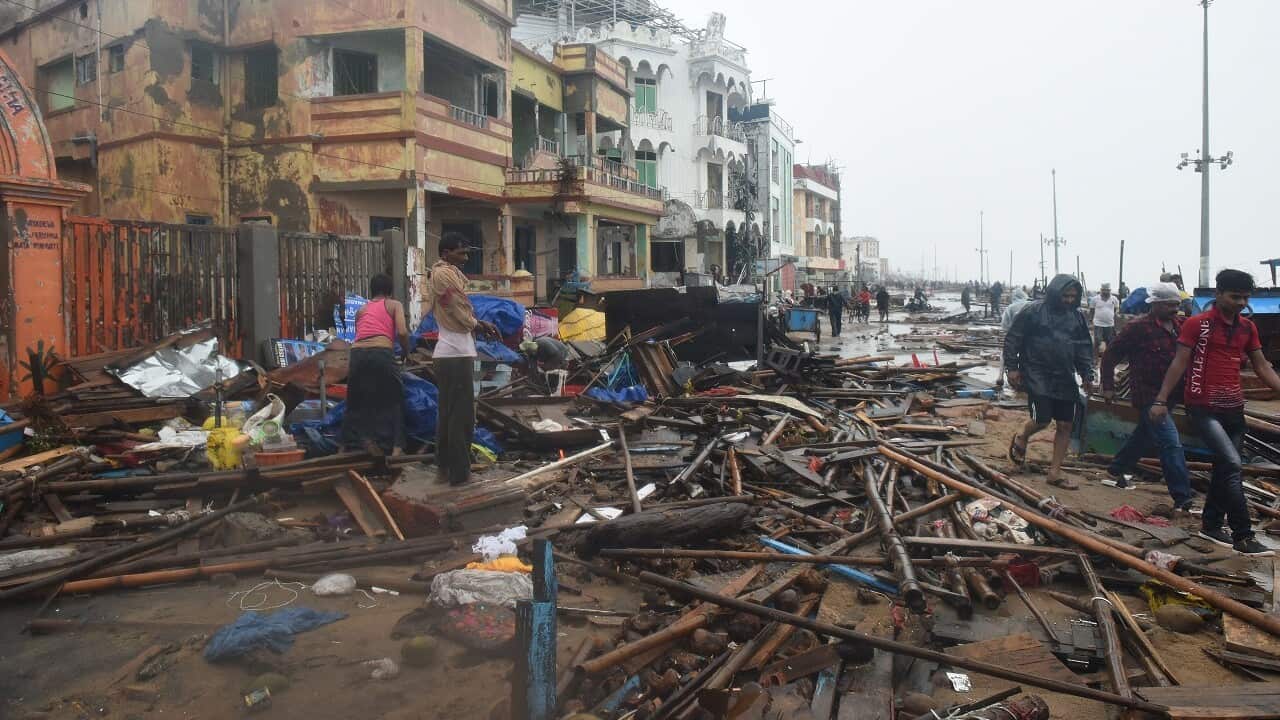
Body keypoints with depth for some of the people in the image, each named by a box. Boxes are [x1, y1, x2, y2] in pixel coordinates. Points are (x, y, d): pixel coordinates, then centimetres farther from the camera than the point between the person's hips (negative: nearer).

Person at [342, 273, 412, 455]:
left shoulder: (361, 310, 27)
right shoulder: (395, 305, 16)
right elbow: (402, 332, 0)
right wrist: (407, 353, 15)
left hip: (357, 353, 4)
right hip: (382, 352, -3)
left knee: (356, 402, 15)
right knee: (393, 401, 7)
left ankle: (349, 446, 19)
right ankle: (396, 446, -1)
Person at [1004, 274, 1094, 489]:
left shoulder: (1077, 316, 8)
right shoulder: (1032, 311, -7)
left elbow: (1084, 348, 14)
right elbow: (1012, 340, -3)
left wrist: (1088, 375, 6)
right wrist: (1012, 367, -7)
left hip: (1065, 378, 5)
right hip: (1037, 375, -5)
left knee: (1065, 425, 3)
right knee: (1042, 420, -13)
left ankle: (1055, 472, 14)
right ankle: (1021, 437, 23)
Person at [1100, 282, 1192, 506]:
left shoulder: (1179, 325, 6)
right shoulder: (1138, 327, -13)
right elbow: (1110, 354, -8)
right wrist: (1108, 386, -7)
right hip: (1148, 395, -8)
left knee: (1144, 435, 23)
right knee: (1171, 444, -12)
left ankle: (1116, 470, 43)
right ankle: (1182, 499, -9)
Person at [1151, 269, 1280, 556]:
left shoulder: (1248, 327, 10)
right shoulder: (1197, 323, -7)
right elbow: (1179, 364, -7)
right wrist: (1161, 400, -11)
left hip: (1234, 408, 6)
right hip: (1203, 408, -6)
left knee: (1225, 467, 12)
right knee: (1232, 463, -16)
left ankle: (1211, 525, 26)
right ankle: (1243, 535, -11)